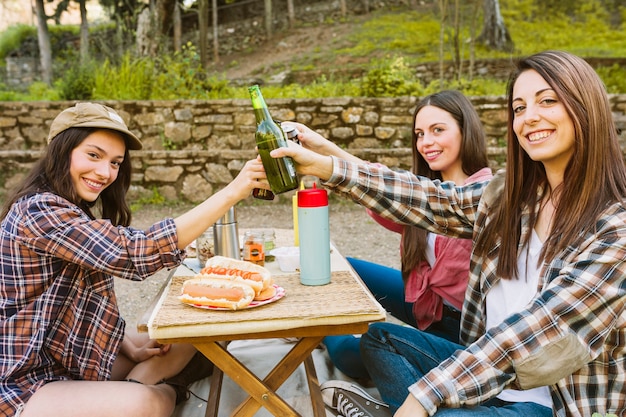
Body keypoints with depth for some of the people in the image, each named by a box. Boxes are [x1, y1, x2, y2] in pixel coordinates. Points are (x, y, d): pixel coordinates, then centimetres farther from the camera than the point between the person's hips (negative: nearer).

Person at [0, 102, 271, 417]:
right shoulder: (39, 211, -23)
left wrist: (131, 349, -3)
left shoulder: (75, 213, 7)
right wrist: (232, 192, -32)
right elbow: (135, 253, -33)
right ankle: (162, 389, 0)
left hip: (74, 360, 9)